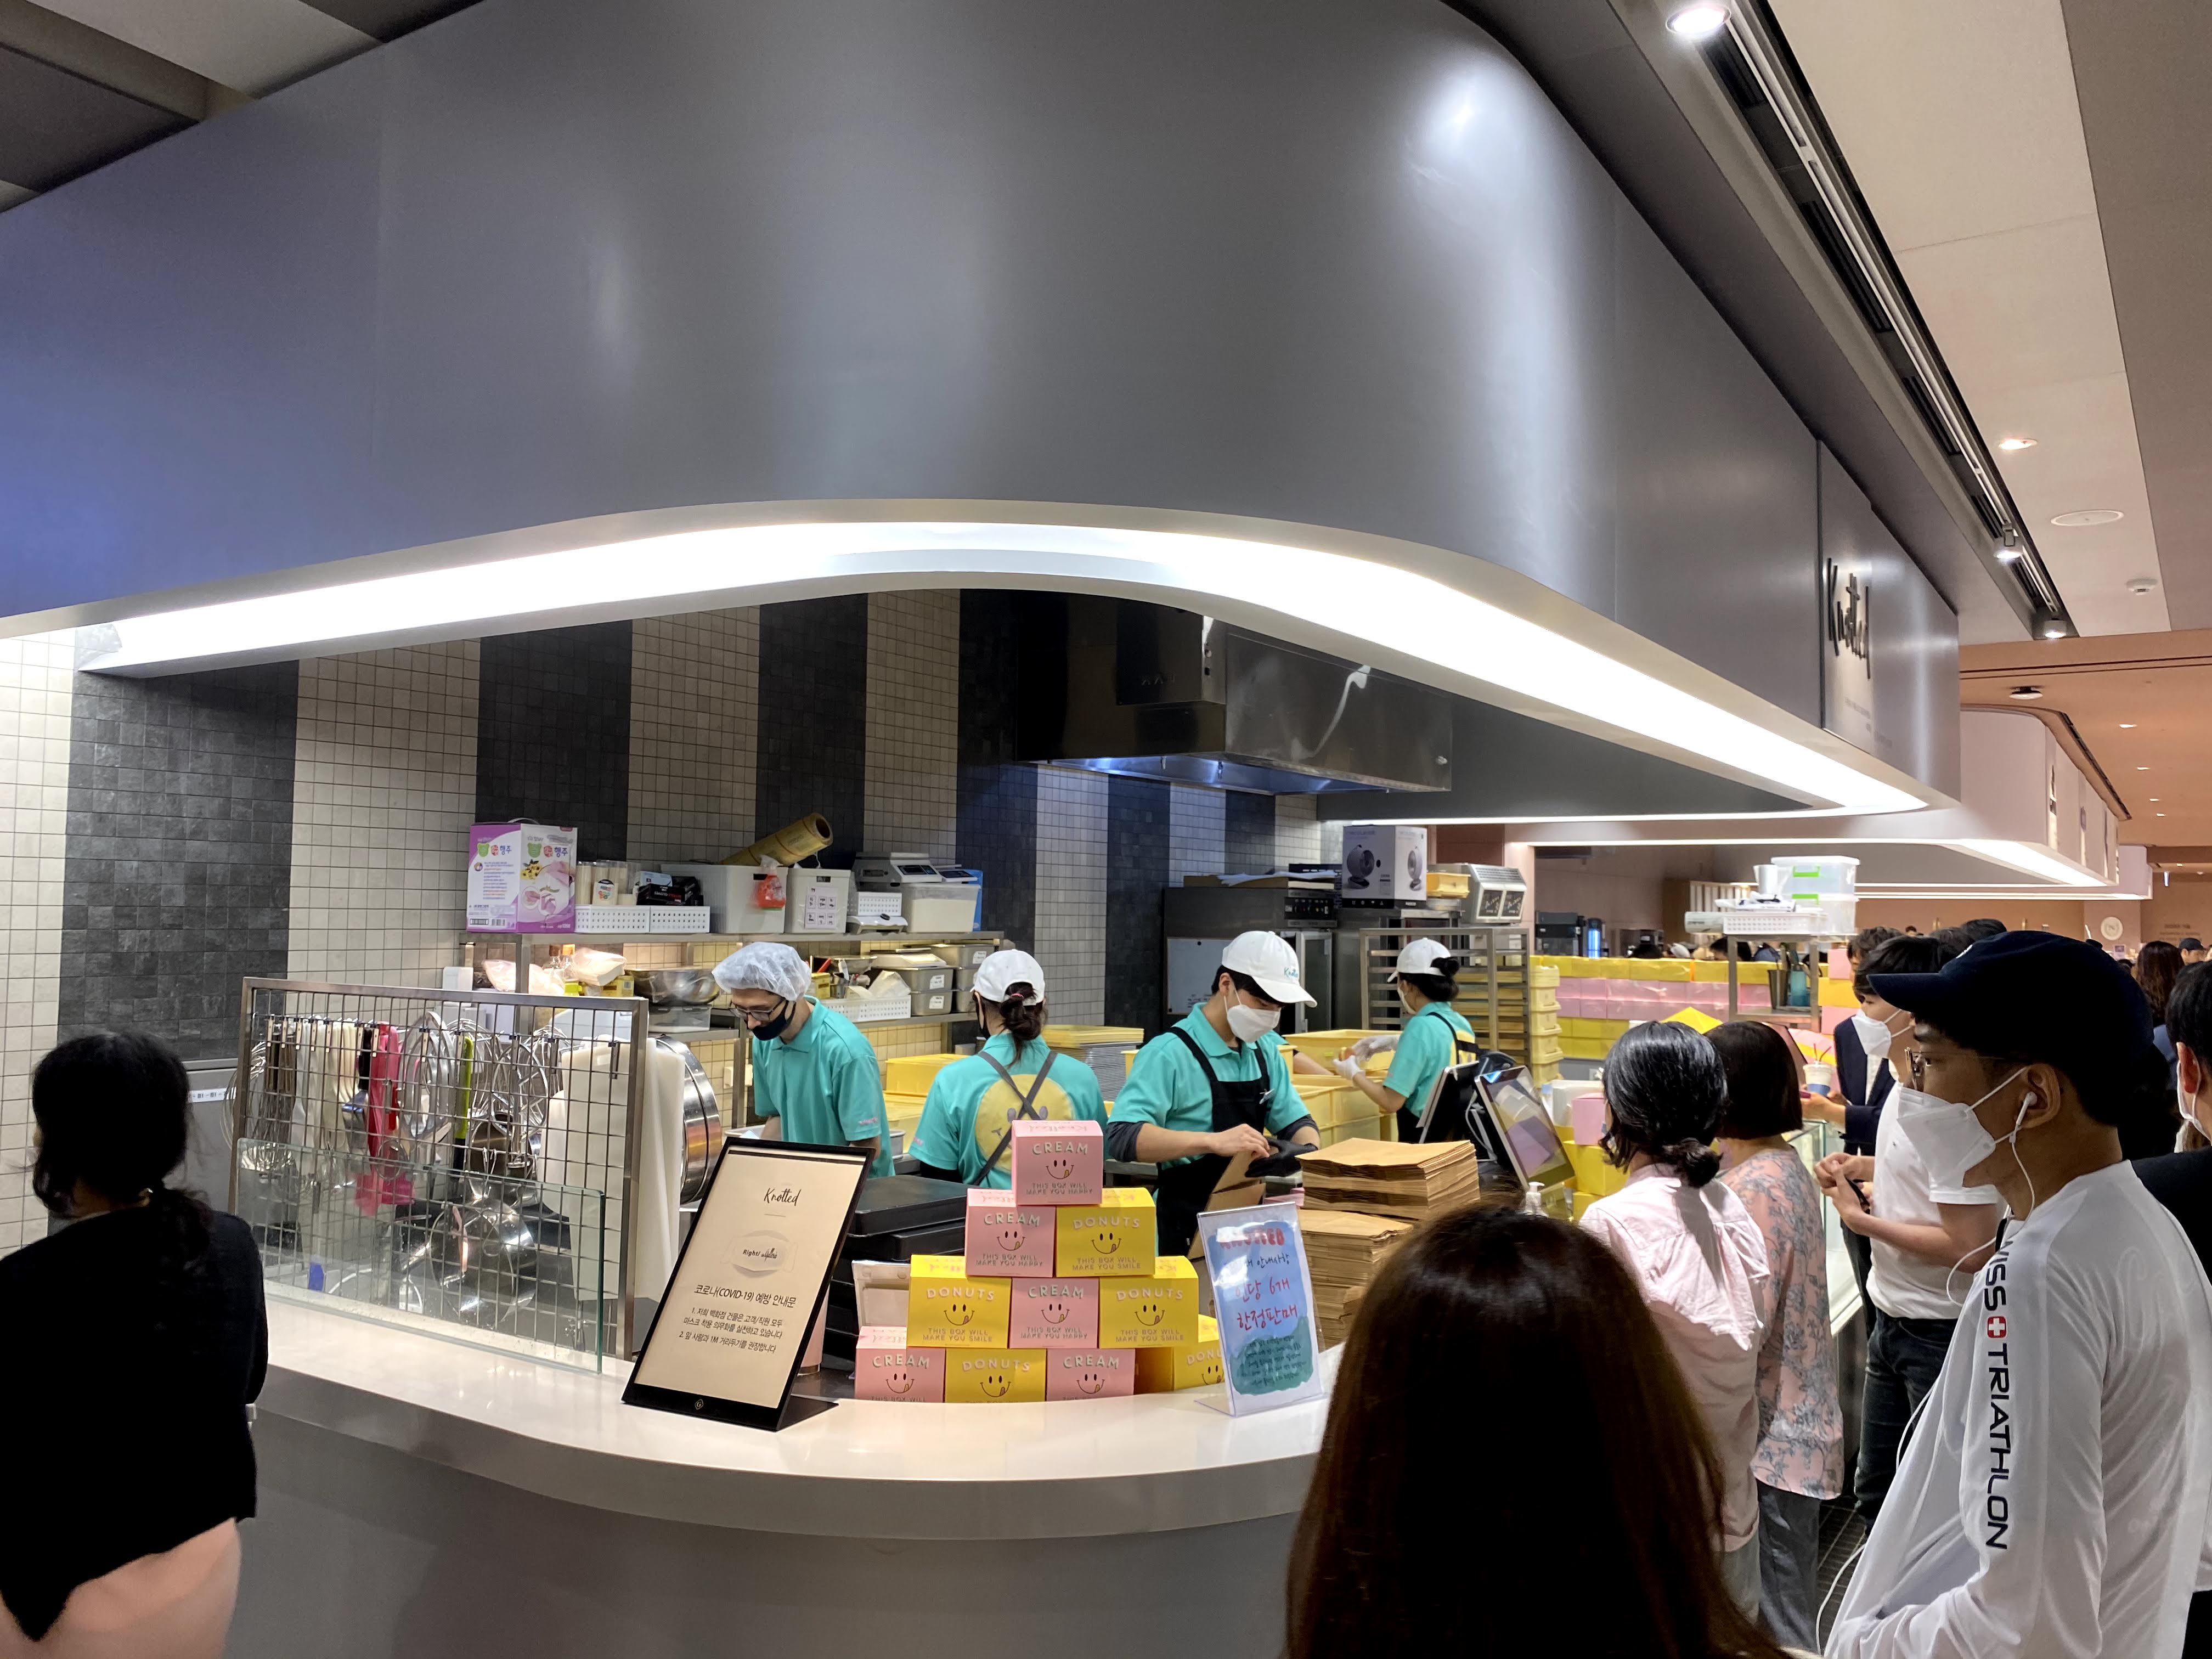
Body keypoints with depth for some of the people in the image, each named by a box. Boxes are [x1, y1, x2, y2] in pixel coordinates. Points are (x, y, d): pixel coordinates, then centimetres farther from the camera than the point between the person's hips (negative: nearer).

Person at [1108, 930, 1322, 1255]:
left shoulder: (1265, 1049, 9)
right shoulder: (1170, 1054, -13)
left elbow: (1294, 1122, 19)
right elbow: (1121, 1137, -24)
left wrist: (1311, 1154, -3)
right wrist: (1215, 1141, -32)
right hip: (1188, 1233, -6)